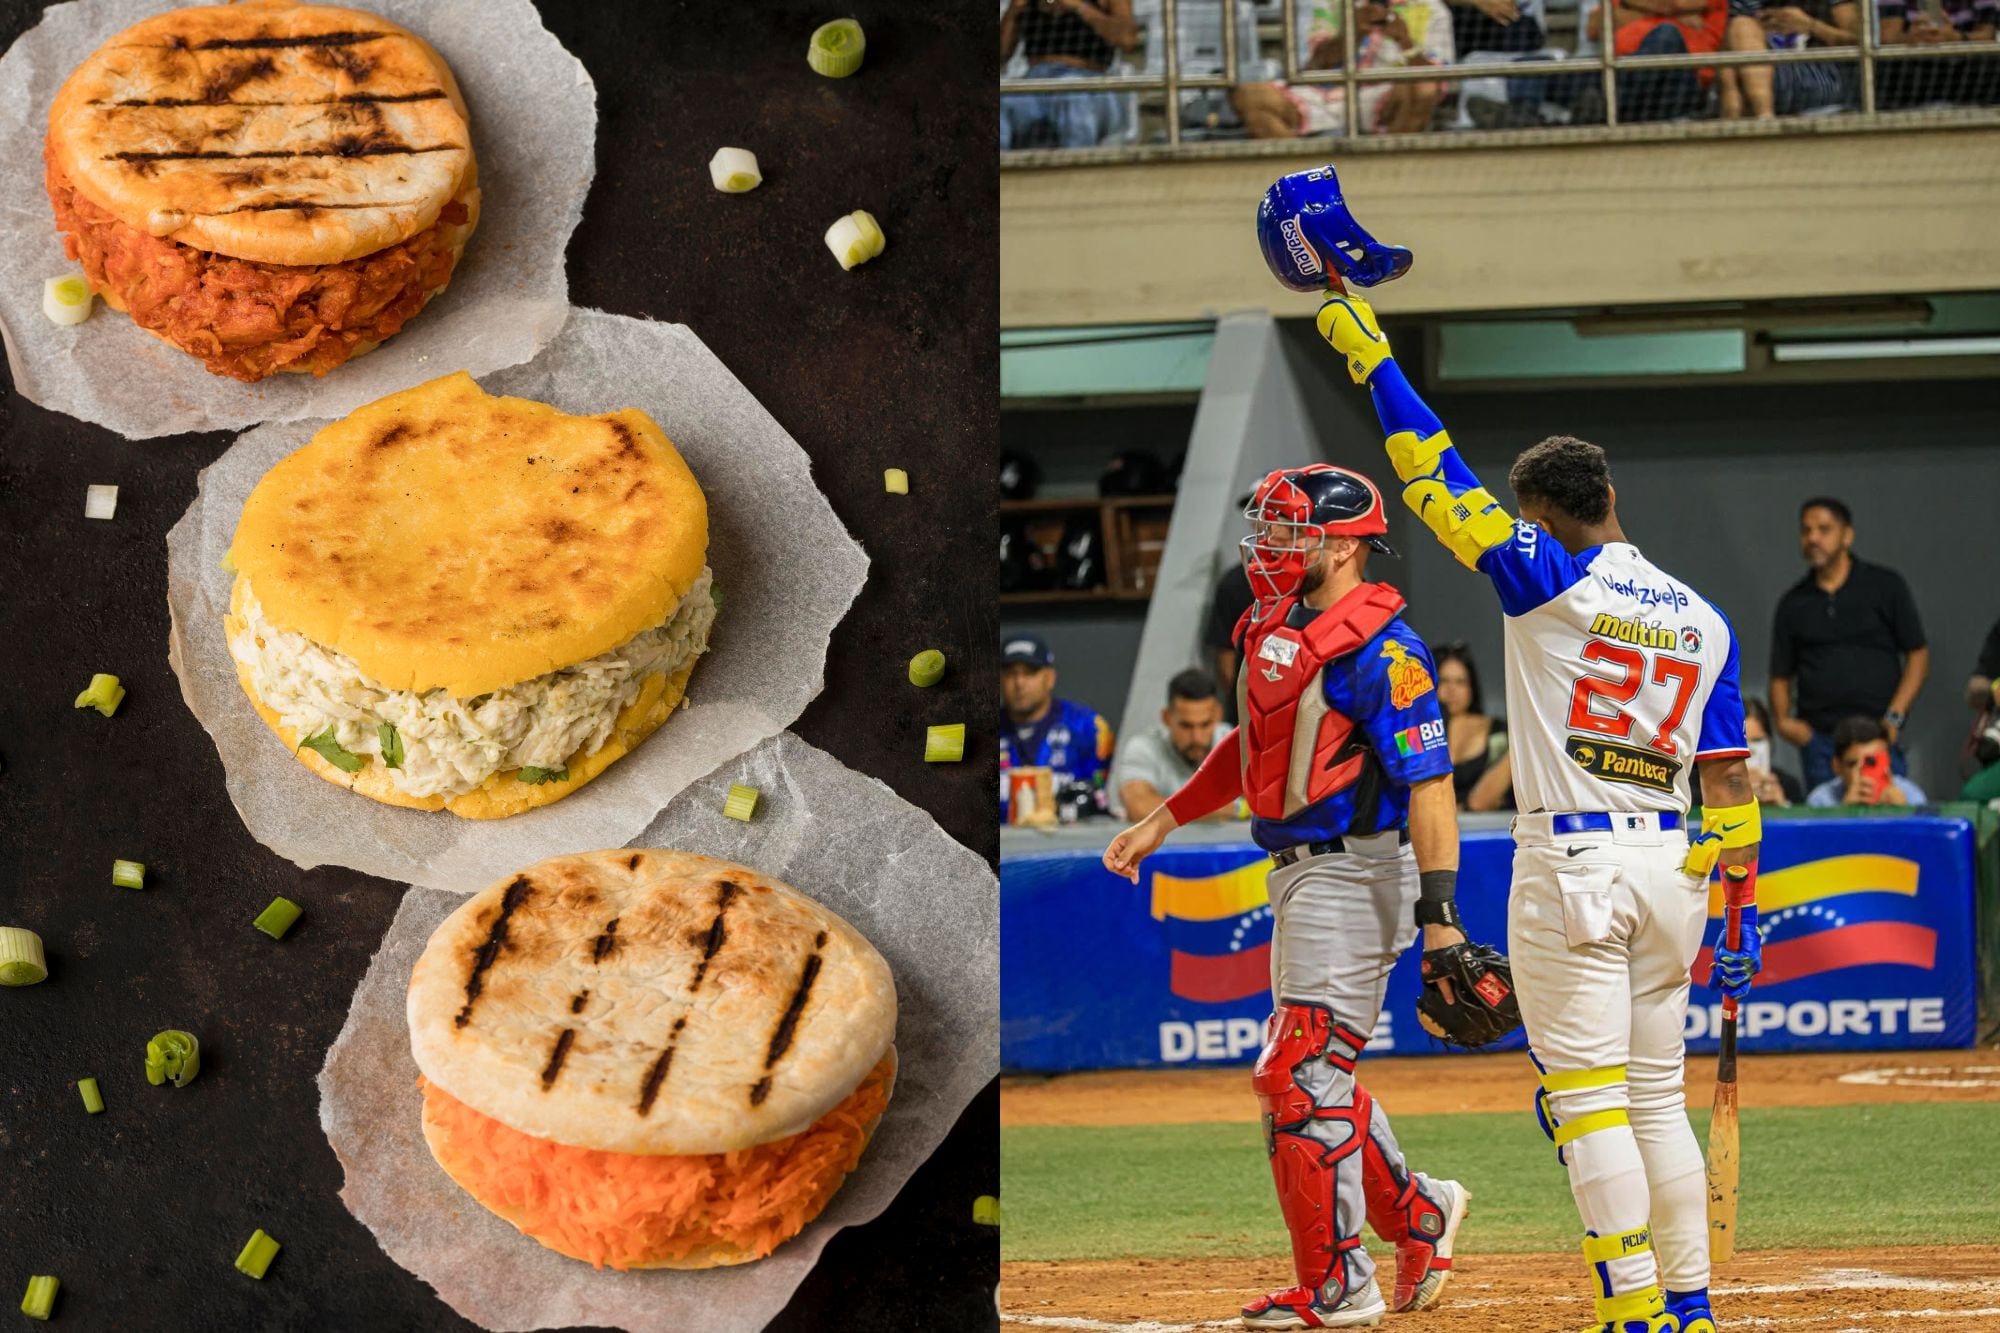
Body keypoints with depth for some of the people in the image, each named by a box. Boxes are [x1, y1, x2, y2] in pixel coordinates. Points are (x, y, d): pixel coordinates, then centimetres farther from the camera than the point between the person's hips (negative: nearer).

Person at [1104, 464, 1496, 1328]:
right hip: (1297, 875, 9)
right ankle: (1417, 1214, 28)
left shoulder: (1378, 649, -16)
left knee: (1305, 1078, -9)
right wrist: (1162, 821, 23)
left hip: (1354, 874, -9)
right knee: (1296, 1078, 14)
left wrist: (1438, 913, -27)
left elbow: (1428, 781, -20)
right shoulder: (1273, 632, 11)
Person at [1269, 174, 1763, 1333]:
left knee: (1589, 1097, -4)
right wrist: (1740, 908, 10)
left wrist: (1370, 353, -1)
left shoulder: (1551, 585, -7)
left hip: (1571, 864, -5)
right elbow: (1729, 777, 6)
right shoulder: (1704, 621, 8)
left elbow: (1442, 481, -6)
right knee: (1657, 1094, 14)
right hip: (1672, 863, 6)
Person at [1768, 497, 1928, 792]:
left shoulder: (1885, 586, 5)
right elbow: (1781, 675, 16)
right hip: (1817, 739, 2)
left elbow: (1918, 656, 4)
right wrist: (1783, 721, -3)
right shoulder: (1794, 603, 13)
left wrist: (1894, 718, -7)